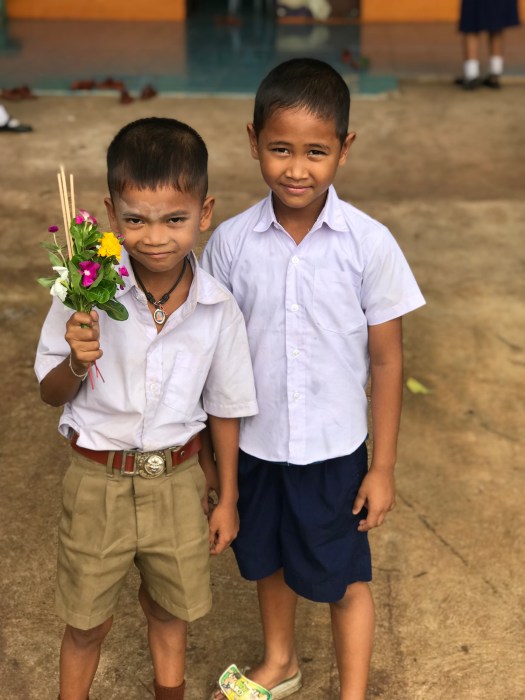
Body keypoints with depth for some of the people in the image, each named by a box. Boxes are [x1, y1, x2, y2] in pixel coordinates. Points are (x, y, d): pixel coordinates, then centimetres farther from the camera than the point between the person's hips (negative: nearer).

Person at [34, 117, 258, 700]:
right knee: (88, 620, 15)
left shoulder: (218, 308, -13)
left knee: (170, 605, 24)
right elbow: (51, 394, -6)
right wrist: (77, 362, -28)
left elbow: (224, 409, 0)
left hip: (177, 479, 2)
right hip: (98, 479, -2)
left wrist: (227, 500, 7)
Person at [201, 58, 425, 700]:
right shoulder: (231, 242, -11)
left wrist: (383, 467, -5)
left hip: (333, 450, -2)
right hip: (252, 445, 3)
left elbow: (386, 360, -8)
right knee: (268, 560, 25)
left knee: (344, 580, 13)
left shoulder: (369, 245, -16)